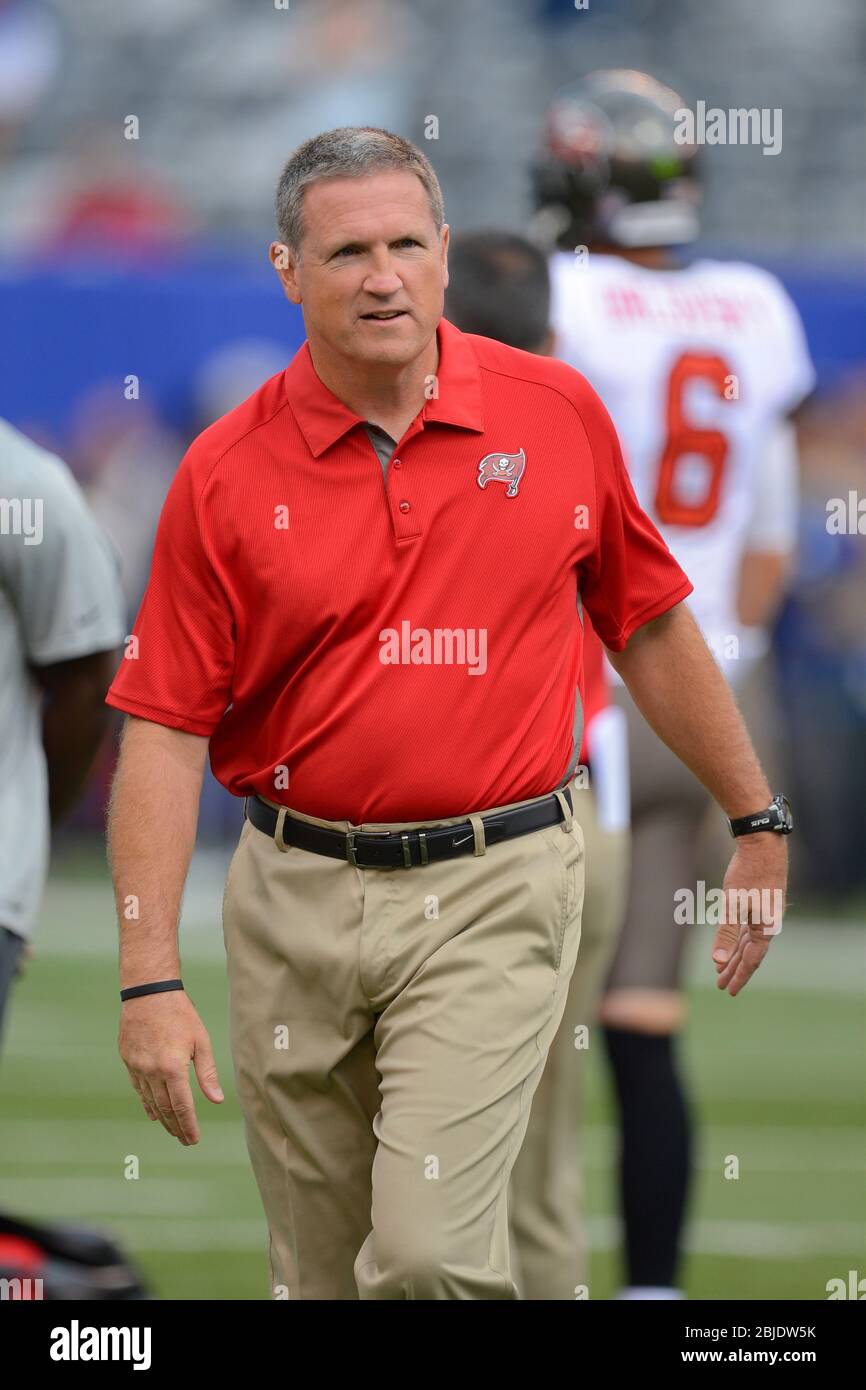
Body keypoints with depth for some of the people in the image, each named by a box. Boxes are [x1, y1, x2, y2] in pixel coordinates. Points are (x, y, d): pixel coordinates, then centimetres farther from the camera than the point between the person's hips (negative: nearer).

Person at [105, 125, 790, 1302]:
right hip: (293, 896, 2)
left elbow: (649, 626, 12)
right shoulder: (226, 474, -3)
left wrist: (757, 821, 16)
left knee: (433, 1248, -18)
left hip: (490, 894, -2)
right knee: (319, 1272, 11)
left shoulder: (556, 413, -1)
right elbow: (165, 730, -4)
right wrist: (149, 976, -11)